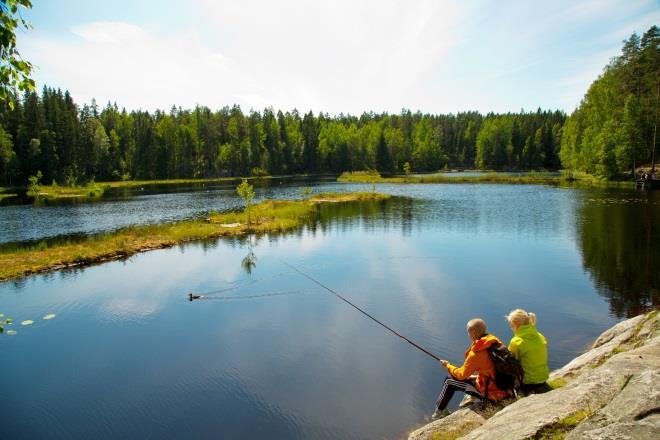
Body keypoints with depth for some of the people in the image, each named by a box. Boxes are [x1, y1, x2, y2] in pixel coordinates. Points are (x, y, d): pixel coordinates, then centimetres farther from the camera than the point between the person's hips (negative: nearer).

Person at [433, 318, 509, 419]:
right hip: (506, 387, 7)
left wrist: (448, 366, 8)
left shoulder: (476, 353, -23)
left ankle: (439, 412, 21)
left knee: (450, 380, 6)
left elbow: (462, 374, -9)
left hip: (491, 393, -7)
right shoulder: (496, 341, -5)